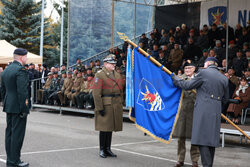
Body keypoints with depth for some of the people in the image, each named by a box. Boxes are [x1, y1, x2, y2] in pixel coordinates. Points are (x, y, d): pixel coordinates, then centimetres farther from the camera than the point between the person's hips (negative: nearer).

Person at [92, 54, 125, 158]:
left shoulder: (117, 75, 15)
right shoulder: (99, 75, -8)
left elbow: (121, 90, 20)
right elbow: (96, 93, -13)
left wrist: (120, 104, 14)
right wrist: (99, 108, -18)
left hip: (116, 106, 7)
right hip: (105, 106, -6)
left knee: (111, 127, 12)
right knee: (104, 128, -1)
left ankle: (108, 149, 20)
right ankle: (102, 150, 10)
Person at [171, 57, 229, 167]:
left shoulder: (203, 73, -2)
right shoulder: (224, 78, 13)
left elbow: (188, 86, 1)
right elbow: (226, 97, 20)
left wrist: (175, 79, 16)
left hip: (203, 110, -6)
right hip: (216, 112, 6)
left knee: (202, 138, -7)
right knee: (212, 139, 11)